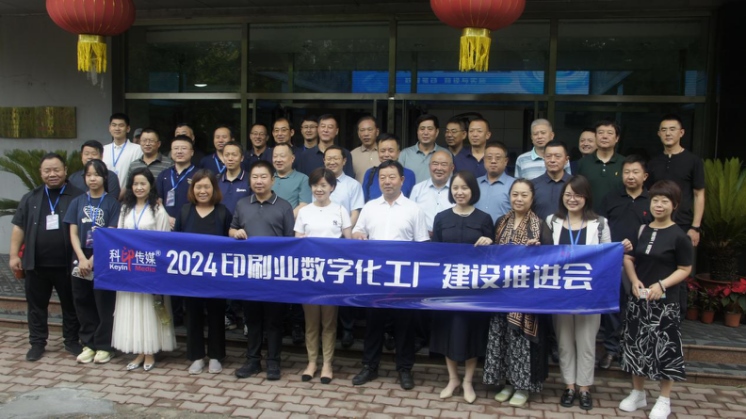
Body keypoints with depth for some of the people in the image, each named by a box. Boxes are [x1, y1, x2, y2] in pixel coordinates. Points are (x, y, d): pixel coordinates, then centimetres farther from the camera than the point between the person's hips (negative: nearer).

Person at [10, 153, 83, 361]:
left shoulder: (78, 197, -2)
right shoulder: (31, 198, 9)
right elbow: (19, 227, 10)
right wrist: (14, 254, 3)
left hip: (67, 264, -3)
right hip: (36, 264, 3)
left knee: (70, 305, 8)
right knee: (37, 305, 11)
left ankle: (72, 341, 22)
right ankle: (37, 343, 23)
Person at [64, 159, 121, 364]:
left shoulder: (112, 203, -1)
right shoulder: (78, 202, 8)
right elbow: (73, 233, 4)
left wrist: (94, 259, -11)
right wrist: (82, 259, -8)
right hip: (81, 262, 3)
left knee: (104, 305, 1)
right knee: (83, 304, 8)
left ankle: (104, 346, 11)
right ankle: (89, 344, 19)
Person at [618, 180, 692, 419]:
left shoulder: (679, 236, -7)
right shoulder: (641, 231, 7)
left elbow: (685, 269, -5)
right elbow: (628, 258, 12)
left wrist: (662, 285, -18)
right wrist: (634, 280, -5)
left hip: (665, 301, -5)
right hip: (638, 298, 5)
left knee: (665, 348, 2)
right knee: (636, 345, 11)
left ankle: (664, 400, 19)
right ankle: (638, 394, 28)